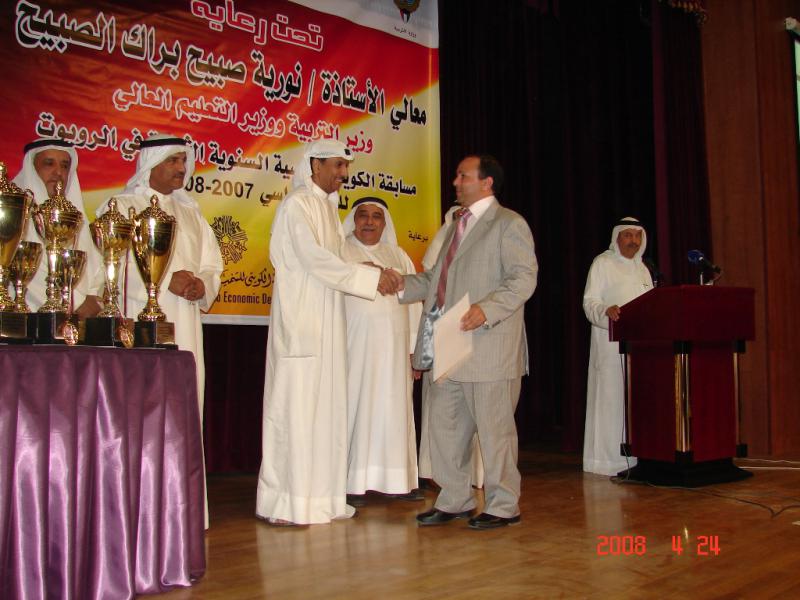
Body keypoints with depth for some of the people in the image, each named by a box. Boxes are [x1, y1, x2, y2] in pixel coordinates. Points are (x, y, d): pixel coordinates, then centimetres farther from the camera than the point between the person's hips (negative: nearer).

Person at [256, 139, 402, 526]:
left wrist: (379, 275, 1)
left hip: (327, 323, 9)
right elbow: (315, 259, -19)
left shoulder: (328, 207, 18)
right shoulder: (296, 206, -9)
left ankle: (318, 495, 16)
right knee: (294, 406, -6)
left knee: (326, 406, 9)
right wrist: (371, 278, -17)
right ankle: (284, 504, 1)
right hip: (299, 321, -9)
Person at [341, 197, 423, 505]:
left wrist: (415, 349, 8)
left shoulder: (399, 257, 16)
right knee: (355, 407, -5)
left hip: (393, 349, 4)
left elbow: (413, 303, 14)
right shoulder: (340, 252, 5)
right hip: (354, 346, -4)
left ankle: (398, 481, 8)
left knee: (393, 409, 4)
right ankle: (353, 484, -1)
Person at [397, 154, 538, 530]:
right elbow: (436, 278, 21)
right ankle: (454, 501, 24)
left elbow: (523, 278, -14)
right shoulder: (457, 225, 22)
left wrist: (486, 309, -26)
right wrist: (402, 285, 7)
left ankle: (503, 506, 14)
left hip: (488, 347, -8)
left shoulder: (508, 224, -4)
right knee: (445, 425, 12)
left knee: (493, 428, 0)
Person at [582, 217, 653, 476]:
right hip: (612, 344, -6)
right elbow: (589, 302, -9)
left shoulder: (642, 268, 20)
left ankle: (636, 456, 11)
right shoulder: (602, 263, 0)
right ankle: (609, 459, -4)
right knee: (613, 397, -7)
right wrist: (607, 310, -29)